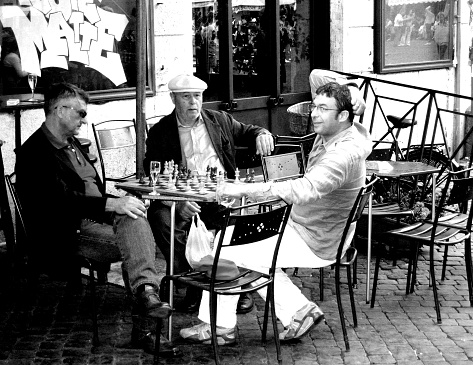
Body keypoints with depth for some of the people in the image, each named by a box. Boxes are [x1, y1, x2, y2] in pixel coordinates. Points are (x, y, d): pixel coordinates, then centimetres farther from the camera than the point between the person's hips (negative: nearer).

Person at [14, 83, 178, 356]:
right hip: (68, 231, -7)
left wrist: (121, 201, 4)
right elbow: (62, 200, -19)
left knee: (135, 220, -24)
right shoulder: (34, 152, -8)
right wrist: (112, 204, -25)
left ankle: (145, 292, -38)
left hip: (96, 215, 7)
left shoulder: (72, 144, 22)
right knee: (138, 240, -26)